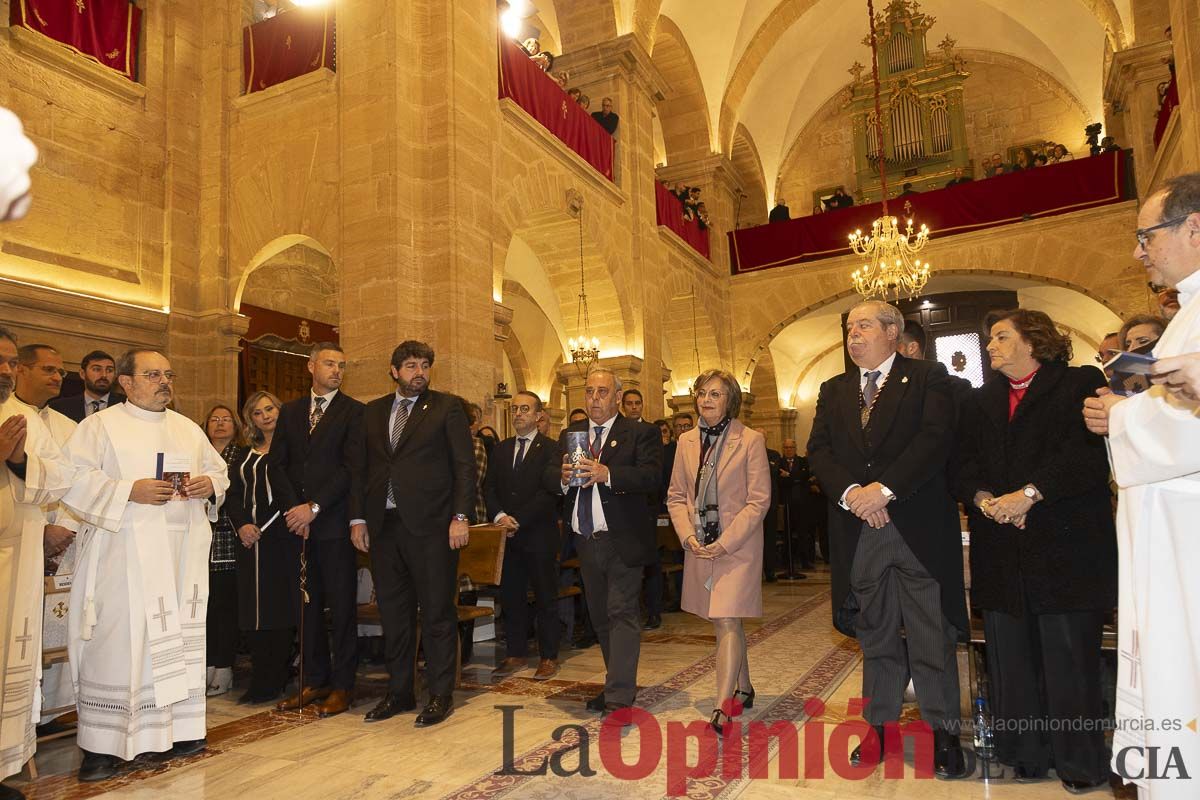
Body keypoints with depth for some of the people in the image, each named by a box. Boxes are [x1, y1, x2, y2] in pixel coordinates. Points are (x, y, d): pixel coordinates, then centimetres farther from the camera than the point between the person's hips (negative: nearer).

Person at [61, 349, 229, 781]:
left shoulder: (189, 429, 17)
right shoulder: (100, 425, 2)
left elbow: (220, 470, 19)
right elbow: (73, 478, -8)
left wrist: (211, 485, -2)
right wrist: (129, 491, -18)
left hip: (182, 555, 5)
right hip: (125, 555, -4)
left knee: (180, 638, 7)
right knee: (118, 641, -5)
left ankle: (178, 728, 17)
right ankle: (103, 743, 5)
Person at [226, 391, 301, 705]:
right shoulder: (243, 456, 18)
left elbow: (293, 491, -5)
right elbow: (232, 496, 12)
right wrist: (241, 525, -5)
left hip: (283, 535, -4)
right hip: (251, 538, 4)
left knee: (283, 607, -2)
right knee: (254, 608, 3)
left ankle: (272, 682, 7)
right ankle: (262, 681, 11)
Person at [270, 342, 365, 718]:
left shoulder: (354, 412, -1)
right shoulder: (290, 411, 14)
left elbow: (351, 468, -9)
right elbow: (277, 463, 8)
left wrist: (313, 508, -12)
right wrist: (293, 508, -4)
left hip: (334, 522, -4)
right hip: (298, 522, 4)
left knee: (342, 606, 2)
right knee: (307, 605, 10)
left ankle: (342, 685, 11)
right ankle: (314, 681, 21)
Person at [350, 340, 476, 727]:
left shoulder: (447, 407, 1)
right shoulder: (373, 411, 14)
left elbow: (465, 464, -4)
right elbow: (362, 467, 14)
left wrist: (461, 516, -11)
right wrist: (358, 517, 6)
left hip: (431, 524, -4)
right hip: (384, 525, 5)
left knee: (437, 612, 2)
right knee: (393, 613, 13)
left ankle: (440, 694, 14)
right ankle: (399, 691, 26)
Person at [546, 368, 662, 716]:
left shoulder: (639, 434, -4)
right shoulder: (570, 434, 12)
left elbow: (652, 477, -18)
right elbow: (548, 476, 3)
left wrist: (607, 474, -30)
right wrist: (562, 476, -20)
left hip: (622, 542, -6)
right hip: (585, 541, 6)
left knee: (622, 614, -7)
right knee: (600, 617, 15)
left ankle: (619, 699, -4)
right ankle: (617, 684, 29)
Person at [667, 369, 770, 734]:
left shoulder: (751, 440, -7)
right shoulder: (686, 442, 7)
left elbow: (759, 500, -10)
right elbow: (676, 496, 10)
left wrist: (725, 542, -16)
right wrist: (687, 535, -6)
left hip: (738, 545, -5)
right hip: (699, 548, 5)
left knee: (727, 622, -13)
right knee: (724, 622, 15)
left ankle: (722, 708, -11)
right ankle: (743, 690, 33)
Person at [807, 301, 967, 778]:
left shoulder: (927, 378, 2)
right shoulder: (833, 391, 15)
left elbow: (935, 439, -12)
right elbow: (818, 451, 4)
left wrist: (884, 489, -19)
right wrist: (850, 493, -13)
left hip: (920, 528, -3)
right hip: (858, 531, 4)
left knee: (932, 639, 5)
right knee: (876, 638, 13)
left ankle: (943, 733, 20)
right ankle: (880, 728, 25)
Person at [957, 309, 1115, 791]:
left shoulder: (1081, 384, 3)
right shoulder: (979, 403, 19)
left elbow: (1087, 452, -11)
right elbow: (963, 464, 9)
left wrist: (1028, 494, -18)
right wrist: (984, 498, -10)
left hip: (1065, 546, -4)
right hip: (1000, 550, 5)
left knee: (1069, 657, 1)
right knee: (1011, 657, 7)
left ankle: (1079, 761, 17)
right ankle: (1027, 753, 20)